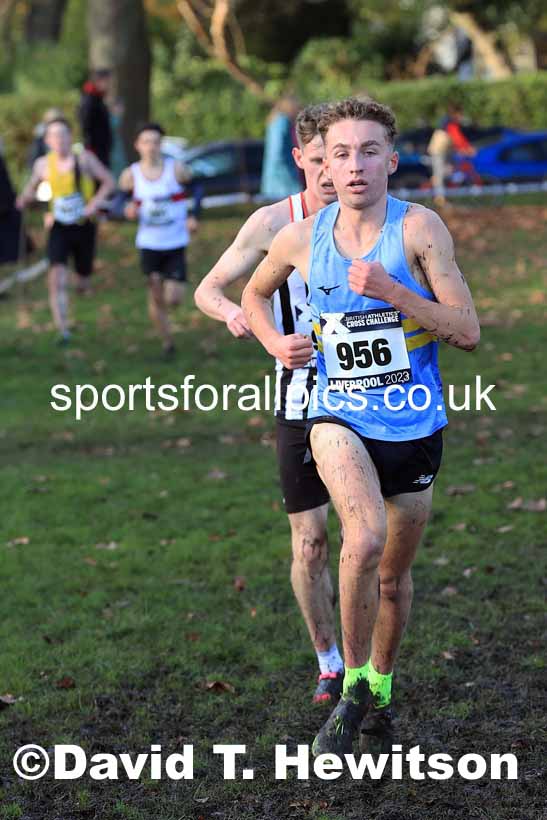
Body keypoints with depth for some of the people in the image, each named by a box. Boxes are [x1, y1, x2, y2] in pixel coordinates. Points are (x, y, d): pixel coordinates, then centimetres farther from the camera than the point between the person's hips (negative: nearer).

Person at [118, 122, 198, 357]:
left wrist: (193, 217, -7)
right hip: (149, 244, 1)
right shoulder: (131, 175, -4)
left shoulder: (176, 169, -8)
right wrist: (128, 210, -16)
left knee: (173, 299, -7)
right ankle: (167, 342, 23)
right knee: (156, 298, 4)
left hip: (176, 244, -1)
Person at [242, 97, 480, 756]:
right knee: (366, 538, -28)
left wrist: (391, 292, -24)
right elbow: (254, 293, 19)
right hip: (338, 415, 0)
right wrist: (276, 344, 0)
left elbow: (468, 332, -14)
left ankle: (381, 690, 40)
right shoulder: (301, 238, -2)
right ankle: (353, 686, -9)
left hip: (414, 425, 0)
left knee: (393, 577, 14)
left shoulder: (418, 228, -11)